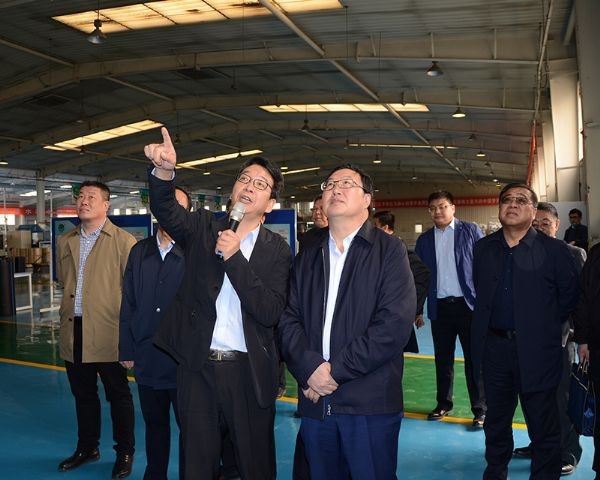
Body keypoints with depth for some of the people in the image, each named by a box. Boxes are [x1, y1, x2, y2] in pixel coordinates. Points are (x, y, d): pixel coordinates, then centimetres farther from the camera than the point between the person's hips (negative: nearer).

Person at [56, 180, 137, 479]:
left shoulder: (123, 241, -7)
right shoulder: (65, 242, 11)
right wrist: (70, 310, 14)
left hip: (107, 333, -5)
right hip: (74, 332, 6)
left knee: (118, 395, 7)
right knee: (82, 394, 18)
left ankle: (125, 453, 22)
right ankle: (87, 448, 34)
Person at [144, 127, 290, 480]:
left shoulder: (276, 249, 0)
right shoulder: (203, 228, 4)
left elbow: (271, 313, -10)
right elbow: (165, 209, -15)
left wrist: (234, 257, -17)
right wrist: (164, 170, -36)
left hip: (248, 372, -1)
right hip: (198, 367, 1)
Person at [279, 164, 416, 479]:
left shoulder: (390, 250, -1)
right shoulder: (307, 258, 14)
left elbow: (395, 322, -13)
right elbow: (289, 319, 5)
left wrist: (337, 370, -13)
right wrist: (310, 368, -12)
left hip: (370, 402, -4)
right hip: (314, 400, 4)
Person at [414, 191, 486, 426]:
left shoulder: (470, 230, 1)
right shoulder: (424, 240, 9)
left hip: (468, 303, -3)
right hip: (439, 307, 3)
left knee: (474, 358, 2)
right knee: (442, 359, 12)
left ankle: (480, 409, 12)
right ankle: (443, 404, 26)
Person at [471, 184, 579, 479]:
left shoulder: (554, 250, -7)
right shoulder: (483, 248, 6)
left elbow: (569, 296, -1)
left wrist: (545, 326, 3)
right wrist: (487, 324, 11)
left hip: (535, 351, -4)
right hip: (494, 347, 4)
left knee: (544, 427, 7)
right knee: (496, 421, 19)